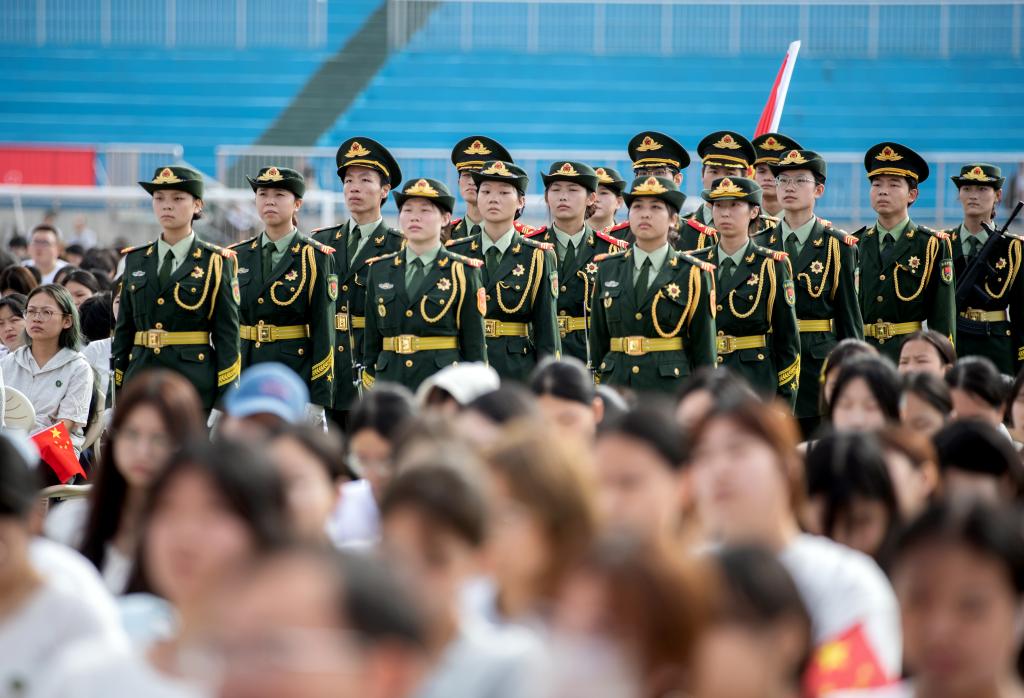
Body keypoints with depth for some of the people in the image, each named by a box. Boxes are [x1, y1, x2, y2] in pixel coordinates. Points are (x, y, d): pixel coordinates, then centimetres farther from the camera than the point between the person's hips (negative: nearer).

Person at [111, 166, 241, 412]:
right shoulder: (135, 261, 12)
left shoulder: (216, 263, 2)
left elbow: (227, 335, -1)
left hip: (195, 382, -3)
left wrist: (223, 407, -7)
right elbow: (123, 331, 14)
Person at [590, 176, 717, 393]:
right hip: (616, 386, 3)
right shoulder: (608, 270, 10)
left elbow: (704, 351, 2)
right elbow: (597, 342, 14)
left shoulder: (692, 275, 1)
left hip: (671, 391, -3)